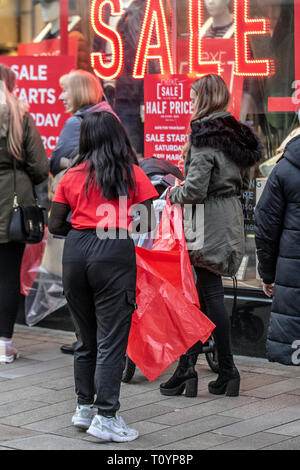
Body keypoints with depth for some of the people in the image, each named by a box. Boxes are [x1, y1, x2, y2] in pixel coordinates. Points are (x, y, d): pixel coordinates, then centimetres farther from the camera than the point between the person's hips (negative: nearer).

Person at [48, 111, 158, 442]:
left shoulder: (71, 177, 8)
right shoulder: (132, 174, 1)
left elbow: (55, 225, 8)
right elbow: (148, 225, -2)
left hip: (75, 252, 4)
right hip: (115, 253, -4)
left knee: (85, 337, 17)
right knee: (111, 340, -1)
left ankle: (84, 408, 27)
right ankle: (106, 417, -1)